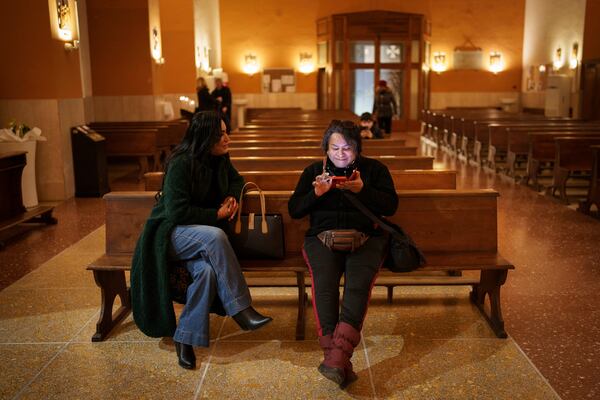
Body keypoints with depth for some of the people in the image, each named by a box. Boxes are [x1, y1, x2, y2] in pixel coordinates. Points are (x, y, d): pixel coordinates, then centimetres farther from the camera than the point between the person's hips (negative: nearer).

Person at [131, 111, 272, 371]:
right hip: (171, 233, -6)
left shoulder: (220, 160, 6)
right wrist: (217, 215, -16)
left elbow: (236, 180, 26)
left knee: (207, 270, -29)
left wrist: (232, 197, 4)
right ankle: (241, 309, -29)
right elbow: (177, 211, -21)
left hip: (201, 235, 6)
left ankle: (185, 338, -16)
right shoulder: (181, 164, -16)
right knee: (215, 237, -36)